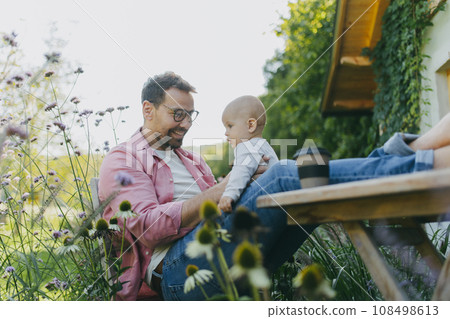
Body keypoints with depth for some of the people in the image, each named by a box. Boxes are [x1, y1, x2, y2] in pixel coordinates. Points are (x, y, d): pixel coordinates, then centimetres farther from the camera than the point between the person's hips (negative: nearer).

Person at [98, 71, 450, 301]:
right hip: (177, 266, -7)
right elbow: (149, 227, -10)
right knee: (286, 176, -26)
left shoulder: (191, 160, 32)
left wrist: (247, 177, 2)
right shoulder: (123, 160, 8)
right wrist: (225, 187, -11)